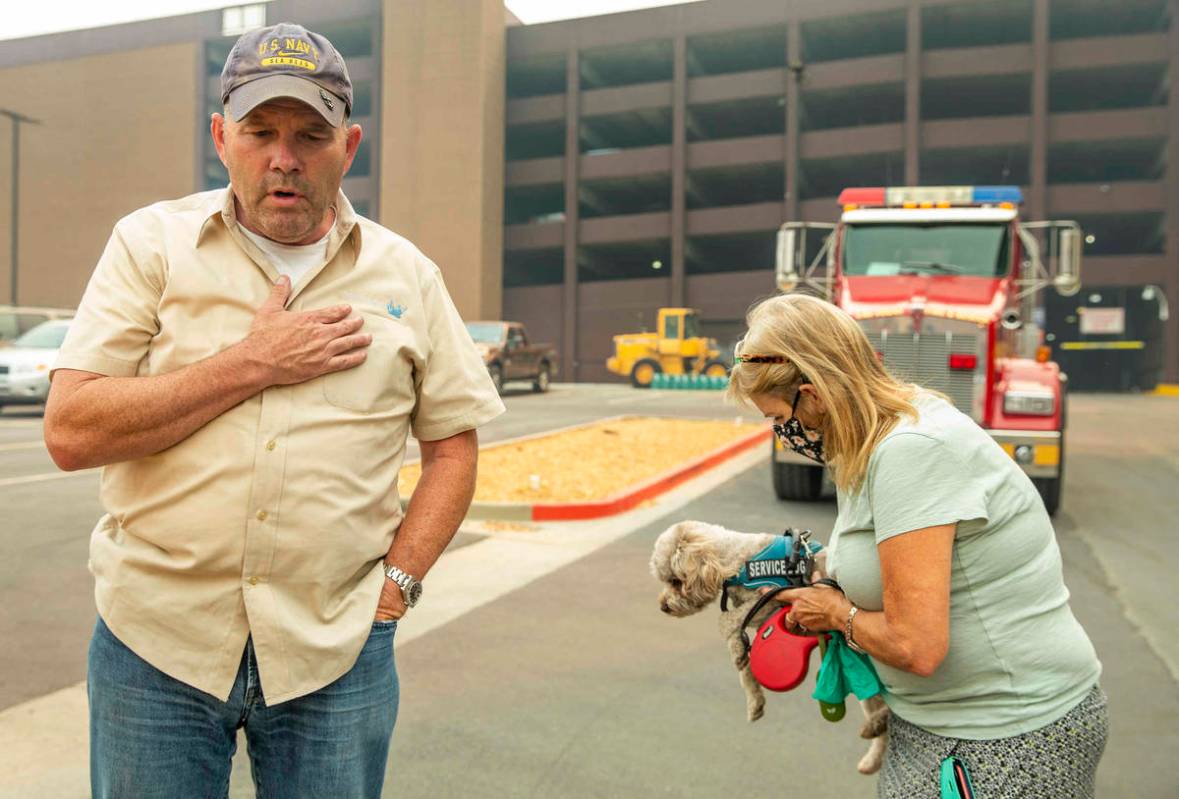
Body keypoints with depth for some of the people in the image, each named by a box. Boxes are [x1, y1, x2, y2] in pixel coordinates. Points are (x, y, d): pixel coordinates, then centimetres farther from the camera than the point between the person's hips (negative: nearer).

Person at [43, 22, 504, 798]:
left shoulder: (406, 273, 4)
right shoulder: (152, 242, 1)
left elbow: (453, 443, 7)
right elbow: (70, 431, -8)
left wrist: (397, 582, -2)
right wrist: (250, 364, -14)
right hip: (156, 642, 0)